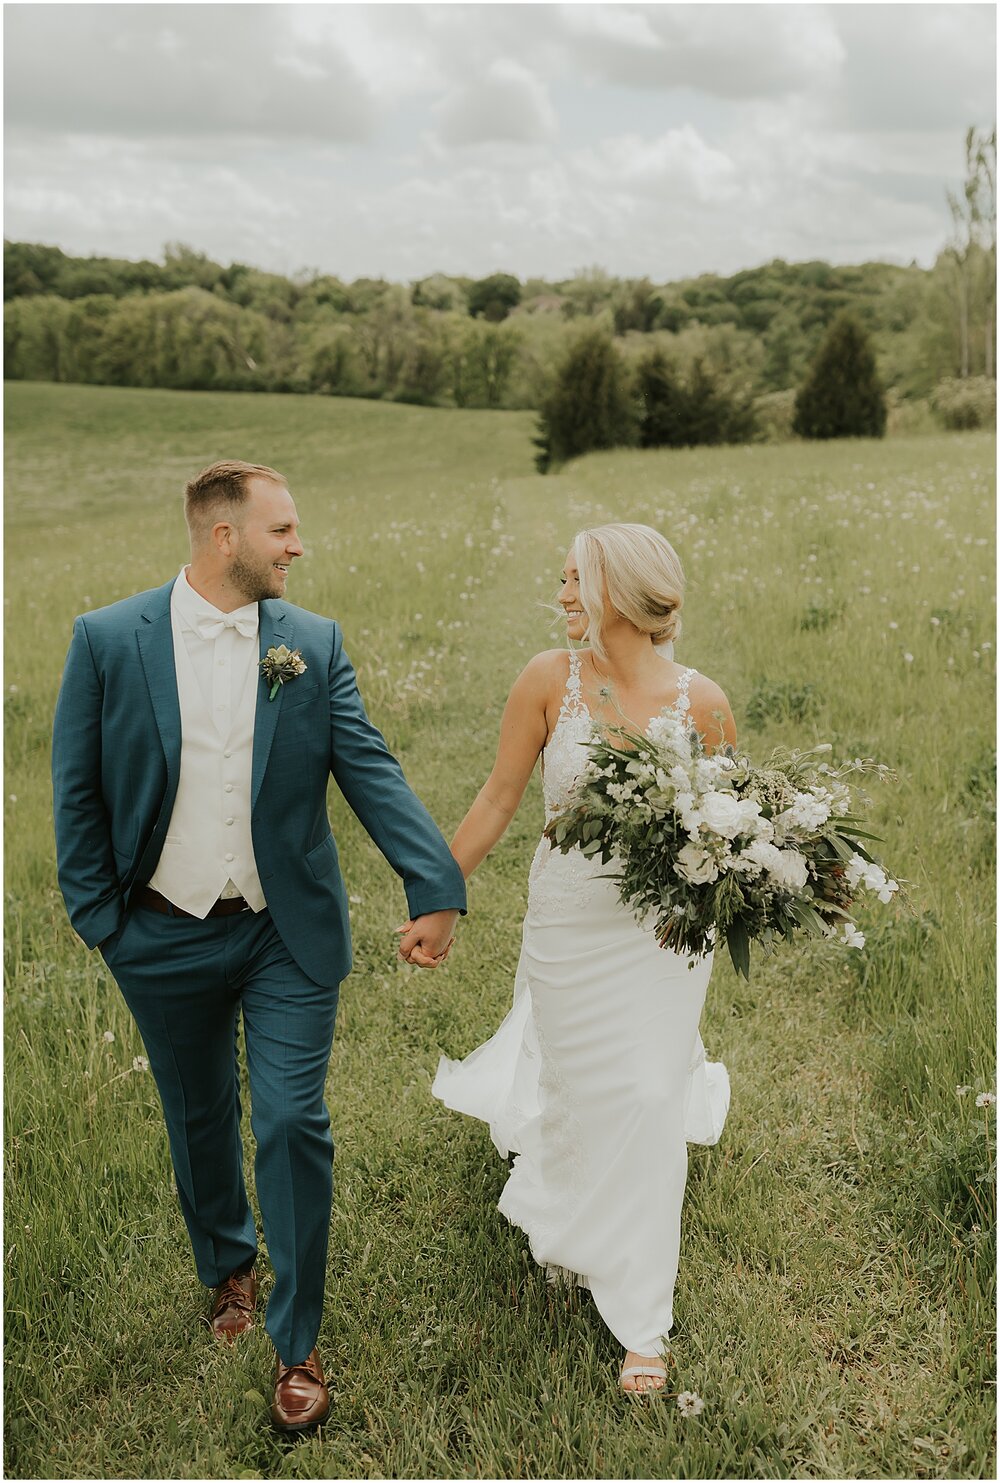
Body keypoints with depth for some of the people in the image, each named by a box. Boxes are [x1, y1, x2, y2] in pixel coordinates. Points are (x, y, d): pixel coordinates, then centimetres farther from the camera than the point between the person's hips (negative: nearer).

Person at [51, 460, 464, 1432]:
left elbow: (369, 770, -10)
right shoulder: (107, 640, -7)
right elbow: (76, 791, -2)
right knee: (200, 1121, 19)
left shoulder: (314, 643, -4)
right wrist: (97, 917, -4)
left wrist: (437, 887, -20)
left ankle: (296, 1342, 20)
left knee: (293, 1127, 0)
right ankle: (227, 1269, 47)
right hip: (165, 940, 0)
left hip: (288, 935, 0)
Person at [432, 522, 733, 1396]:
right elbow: (499, 799, -3)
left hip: (665, 933, 0)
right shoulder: (550, 679, -10)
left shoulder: (700, 701, -9)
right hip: (570, 926, 0)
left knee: (649, 1108, 4)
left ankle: (641, 1324, 26)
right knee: (586, 1099, 12)